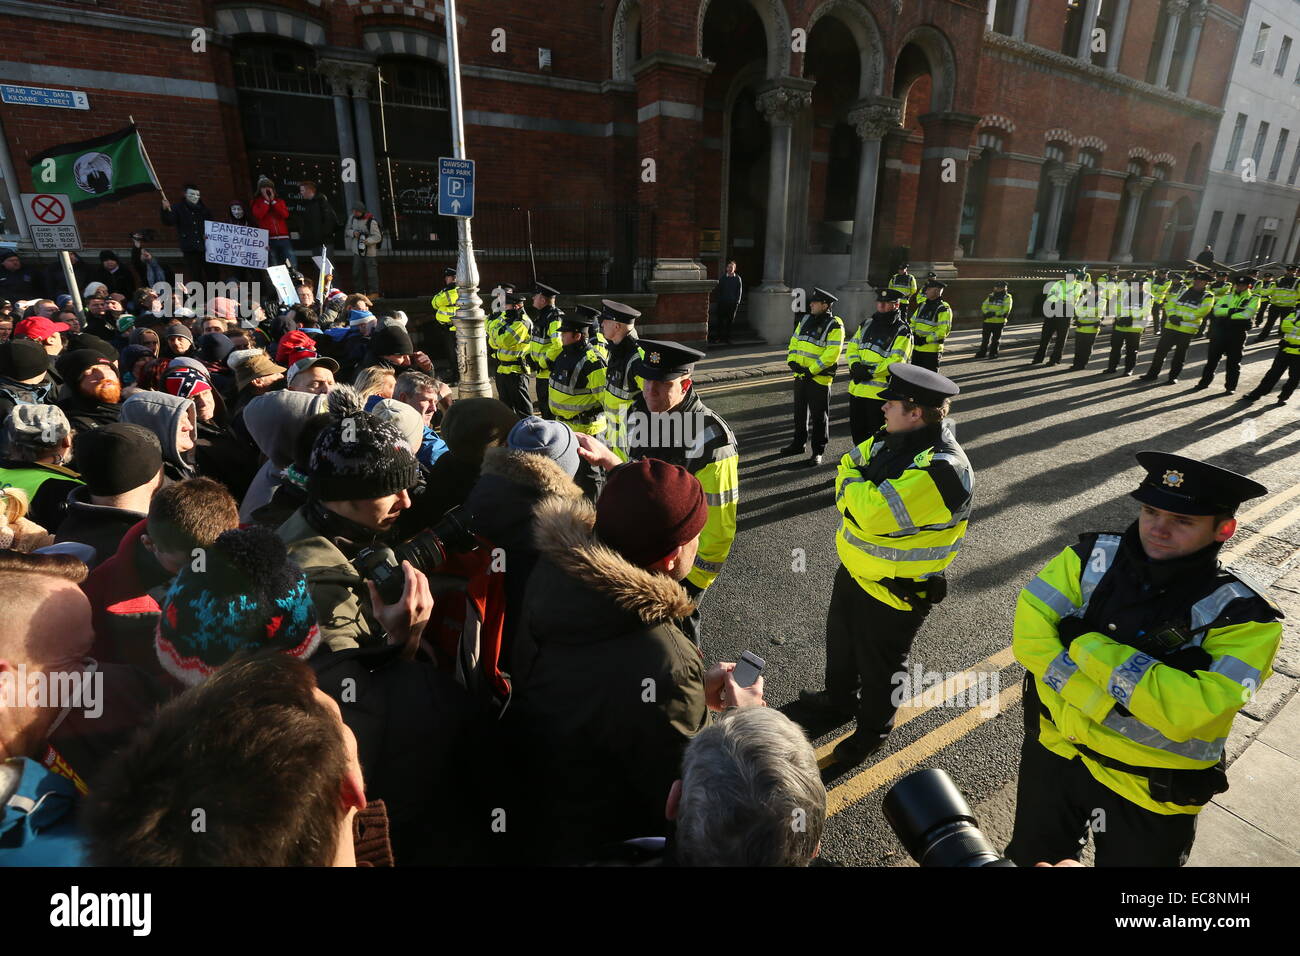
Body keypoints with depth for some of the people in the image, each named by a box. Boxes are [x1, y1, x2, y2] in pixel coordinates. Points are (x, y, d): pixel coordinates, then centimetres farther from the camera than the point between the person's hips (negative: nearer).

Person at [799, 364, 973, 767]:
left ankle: (872, 731, 41)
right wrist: (860, 496, -16)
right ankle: (839, 699, 54)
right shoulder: (889, 439, -3)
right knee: (840, 639, 28)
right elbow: (850, 467, 4)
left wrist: (851, 480, -19)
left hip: (895, 591, -8)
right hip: (854, 570, 8)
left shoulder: (944, 468, -31)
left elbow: (875, 513, -36)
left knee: (878, 665, 15)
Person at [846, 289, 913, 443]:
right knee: (856, 429, 17)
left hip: (879, 392, -6)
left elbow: (896, 362, -17)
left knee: (876, 432, 3)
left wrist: (870, 371, -21)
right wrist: (856, 365, -11)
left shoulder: (902, 332, -7)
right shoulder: (866, 324, 12)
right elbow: (851, 349, 9)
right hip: (856, 388, 6)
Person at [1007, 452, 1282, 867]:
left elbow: (1190, 711, -31)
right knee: (1030, 857, 26)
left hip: (1150, 795, -2)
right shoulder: (1094, 557, -13)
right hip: (1054, 753, 2)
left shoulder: (1241, 616, -19)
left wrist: (1090, 649, -28)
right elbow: (1030, 633, -18)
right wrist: (1097, 699, -27)